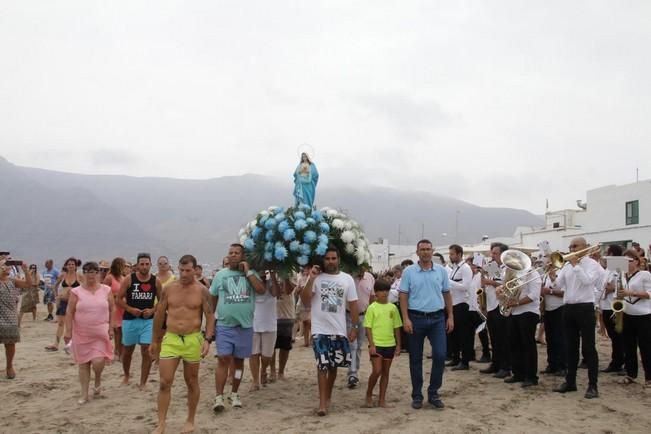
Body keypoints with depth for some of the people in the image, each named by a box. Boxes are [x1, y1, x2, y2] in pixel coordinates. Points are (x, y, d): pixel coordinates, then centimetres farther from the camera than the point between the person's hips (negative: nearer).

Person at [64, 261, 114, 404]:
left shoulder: (106, 290, 1)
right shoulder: (76, 292, -2)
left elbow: (111, 311, 7)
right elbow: (69, 312, -2)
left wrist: (111, 328, 3)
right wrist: (68, 331, -7)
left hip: (101, 334, 0)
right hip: (81, 334, 0)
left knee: (98, 361, -11)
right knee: (83, 363, 7)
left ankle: (98, 381, 22)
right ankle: (84, 394, 18)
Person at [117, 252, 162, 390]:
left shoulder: (156, 281, -2)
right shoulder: (129, 279, -5)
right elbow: (119, 299, -2)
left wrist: (152, 310, -11)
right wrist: (130, 309, -16)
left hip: (148, 320, 0)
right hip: (130, 320, 0)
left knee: (147, 352, -8)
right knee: (127, 351, 15)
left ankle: (142, 383, 2)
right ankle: (127, 375, 41)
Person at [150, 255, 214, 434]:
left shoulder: (202, 290, -5)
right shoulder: (169, 289, 1)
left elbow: (210, 317, -6)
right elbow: (159, 315, 9)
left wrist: (208, 339, -19)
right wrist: (155, 341, 11)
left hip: (192, 340, -2)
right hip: (170, 339, 2)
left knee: (192, 383, 11)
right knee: (164, 383, -3)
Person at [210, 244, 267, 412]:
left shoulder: (251, 274, 5)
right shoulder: (220, 274, 4)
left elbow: (261, 290, -12)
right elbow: (212, 299, 10)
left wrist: (248, 271, -11)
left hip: (245, 326, 1)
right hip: (224, 326, -1)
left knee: (239, 360, 10)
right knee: (223, 360, -8)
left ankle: (234, 394, 23)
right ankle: (218, 397, -4)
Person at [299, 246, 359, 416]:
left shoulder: (347, 279, 3)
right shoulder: (316, 277, -3)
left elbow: (353, 304, 6)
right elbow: (305, 301, -10)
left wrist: (355, 327, 1)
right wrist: (311, 279, -18)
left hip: (339, 330, 3)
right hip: (320, 330, -3)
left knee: (334, 365, 14)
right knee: (323, 365, -7)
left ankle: (328, 396, 31)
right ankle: (323, 402, -5)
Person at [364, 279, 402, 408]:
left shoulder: (393, 308, 5)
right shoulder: (372, 308, -5)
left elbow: (397, 327, 10)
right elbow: (368, 328, -6)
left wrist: (398, 345, 8)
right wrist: (371, 345, -12)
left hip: (390, 345, 4)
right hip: (376, 344, -4)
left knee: (385, 372, 9)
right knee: (377, 371, -8)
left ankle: (382, 400, 17)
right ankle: (368, 395, 14)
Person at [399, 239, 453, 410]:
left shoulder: (441, 271, 5)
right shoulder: (408, 272, -2)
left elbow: (447, 294, 10)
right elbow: (403, 296, -3)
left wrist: (450, 316, 5)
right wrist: (406, 319, -11)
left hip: (437, 318, 2)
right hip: (416, 318, -1)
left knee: (440, 355, -5)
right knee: (415, 359, 6)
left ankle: (433, 393, 12)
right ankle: (417, 395, 18)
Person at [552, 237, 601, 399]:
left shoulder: (592, 264, -4)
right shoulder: (567, 265, 13)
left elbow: (587, 280, -21)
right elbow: (558, 284, 5)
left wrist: (576, 264, -16)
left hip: (585, 308, -6)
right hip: (569, 309, 6)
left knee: (588, 348, -3)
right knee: (571, 347, 12)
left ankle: (593, 386, 2)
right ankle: (570, 381, 20)